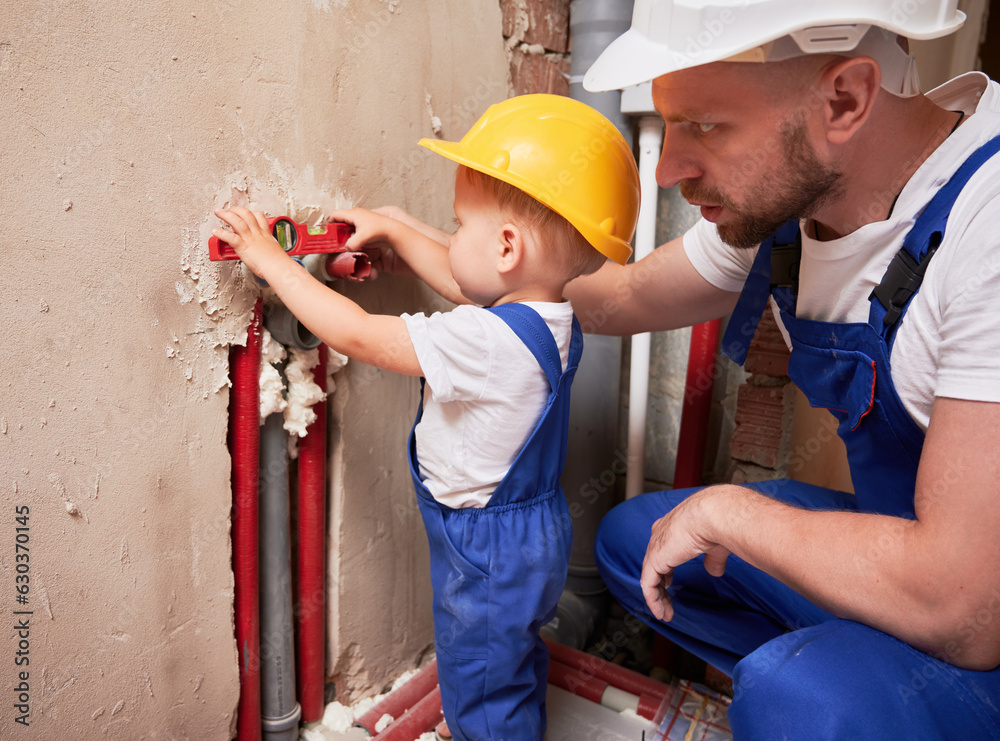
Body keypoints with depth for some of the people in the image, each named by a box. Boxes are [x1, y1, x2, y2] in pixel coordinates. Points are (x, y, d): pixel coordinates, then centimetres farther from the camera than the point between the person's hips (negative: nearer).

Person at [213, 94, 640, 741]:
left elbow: (356, 335, -27)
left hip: (488, 552, -9)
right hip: (530, 530, 9)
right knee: (517, 669, 32)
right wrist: (390, 230, 16)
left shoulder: (483, 340, -34)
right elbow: (455, 277, 11)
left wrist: (273, 261, -16)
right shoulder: (548, 316, -6)